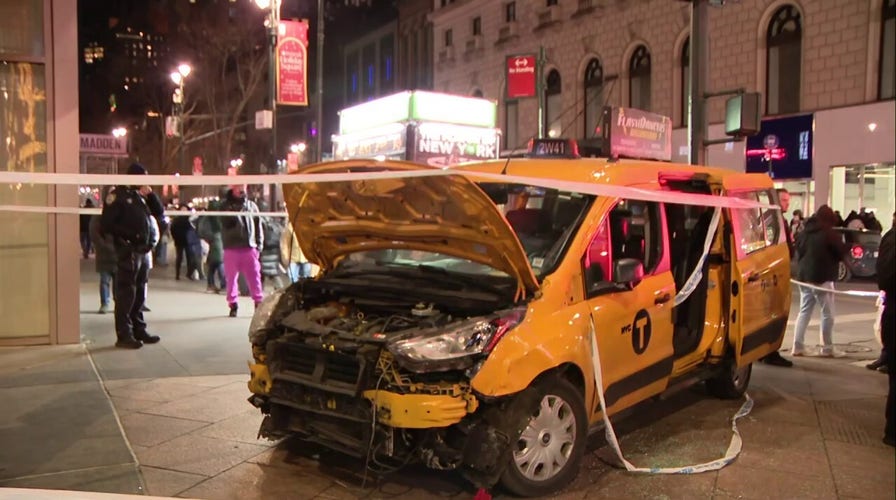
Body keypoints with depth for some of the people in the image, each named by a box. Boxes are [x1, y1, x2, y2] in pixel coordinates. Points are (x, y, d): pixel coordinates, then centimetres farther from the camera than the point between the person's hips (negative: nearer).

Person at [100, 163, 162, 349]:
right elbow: (106, 225, -12)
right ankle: (124, 335, -3)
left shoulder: (139, 196, 18)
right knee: (126, 294, -6)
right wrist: (129, 235, -17)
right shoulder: (118, 195, -6)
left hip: (143, 251, 8)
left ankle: (139, 330, 21)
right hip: (128, 252, -8)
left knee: (139, 294, 13)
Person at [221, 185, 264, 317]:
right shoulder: (226, 206, 4)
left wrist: (259, 245, 3)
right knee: (231, 278, 4)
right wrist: (237, 209, -21)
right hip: (231, 248, -1)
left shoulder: (251, 205, 10)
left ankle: (259, 303, 5)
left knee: (254, 277, -2)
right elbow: (226, 223, -12)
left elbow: (258, 226, 11)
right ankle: (233, 305, 13)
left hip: (249, 248, 1)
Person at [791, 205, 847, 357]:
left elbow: (798, 249, 14)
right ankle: (827, 349, 8)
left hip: (804, 276, 6)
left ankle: (797, 347, 7)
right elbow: (842, 252, -7)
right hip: (822, 278, -6)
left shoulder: (805, 232, 6)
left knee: (804, 311, 12)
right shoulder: (829, 233, -13)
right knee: (827, 314, 5)